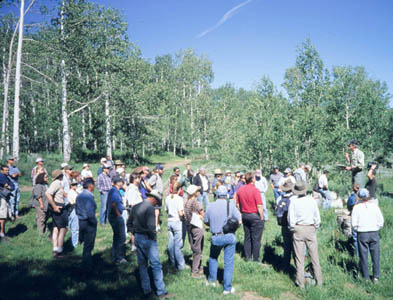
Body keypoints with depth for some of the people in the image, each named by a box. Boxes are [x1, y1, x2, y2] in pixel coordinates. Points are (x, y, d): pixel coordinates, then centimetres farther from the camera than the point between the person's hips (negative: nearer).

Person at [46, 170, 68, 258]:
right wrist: (54, 206, -26)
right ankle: (59, 251, 0)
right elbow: (47, 194, -28)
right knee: (63, 229, -3)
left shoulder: (58, 183, 14)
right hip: (59, 208, -10)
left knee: (56, 229, 12)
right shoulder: (57, 183, -16)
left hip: (58, 208, 10)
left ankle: (55, 250, 17)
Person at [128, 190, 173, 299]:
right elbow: (151, 226, -25)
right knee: (156, 265, 1)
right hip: (147, 239, -8)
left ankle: (146, 291, 22)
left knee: (142, 265, 15)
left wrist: (135, 233, 16)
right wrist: (154, 236, -10)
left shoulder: (135, 207, 9)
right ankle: (161, 292, 6)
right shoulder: (150, 208, -17)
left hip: (137, 238, 8)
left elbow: (129, 222, 14)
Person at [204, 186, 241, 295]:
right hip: (229, 236, -2)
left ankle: (212, 280, 36)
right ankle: (227, 288, 12)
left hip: (215, 237, 2)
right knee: (228, 262, 7)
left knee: (213, 257, 27)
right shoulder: (230, 205, -8)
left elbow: (206, 221, 7)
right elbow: (239, 220, -7)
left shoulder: (210, 206, -2)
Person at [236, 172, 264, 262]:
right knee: (256, 239, 4)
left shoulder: (240, 190, 2)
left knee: (247, 238, 14)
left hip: (244, 216, 6)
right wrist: (262, 218, -8)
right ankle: (256, 259, 9)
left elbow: (238, 205, 8)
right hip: (255, 216, -6)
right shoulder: (255, 190, -16)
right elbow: (259, 206, -16)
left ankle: (247, 258, 20)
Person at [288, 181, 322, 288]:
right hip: (310, 229, 1)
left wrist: (292, 229, 8)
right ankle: (319, 280, 21)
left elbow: (291, 219, -7)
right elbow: (317, 218, 0)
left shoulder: (293, 201, -9)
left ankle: (300, 283, 12)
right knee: (314, 256, 12)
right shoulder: (312, 200, -5)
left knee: (299, 257, 6)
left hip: (298, 229, -1)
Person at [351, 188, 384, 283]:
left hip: (362, 234, -1)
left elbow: (354, 223, -7)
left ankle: (366, 277, 13)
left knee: (363, 256, 8)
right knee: (375, 255, 11)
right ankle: (376, 277, 14)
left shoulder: (357, 207, -7)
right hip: (374, 233, 1)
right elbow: (381, 221, 0)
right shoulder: (375, 206, -2)